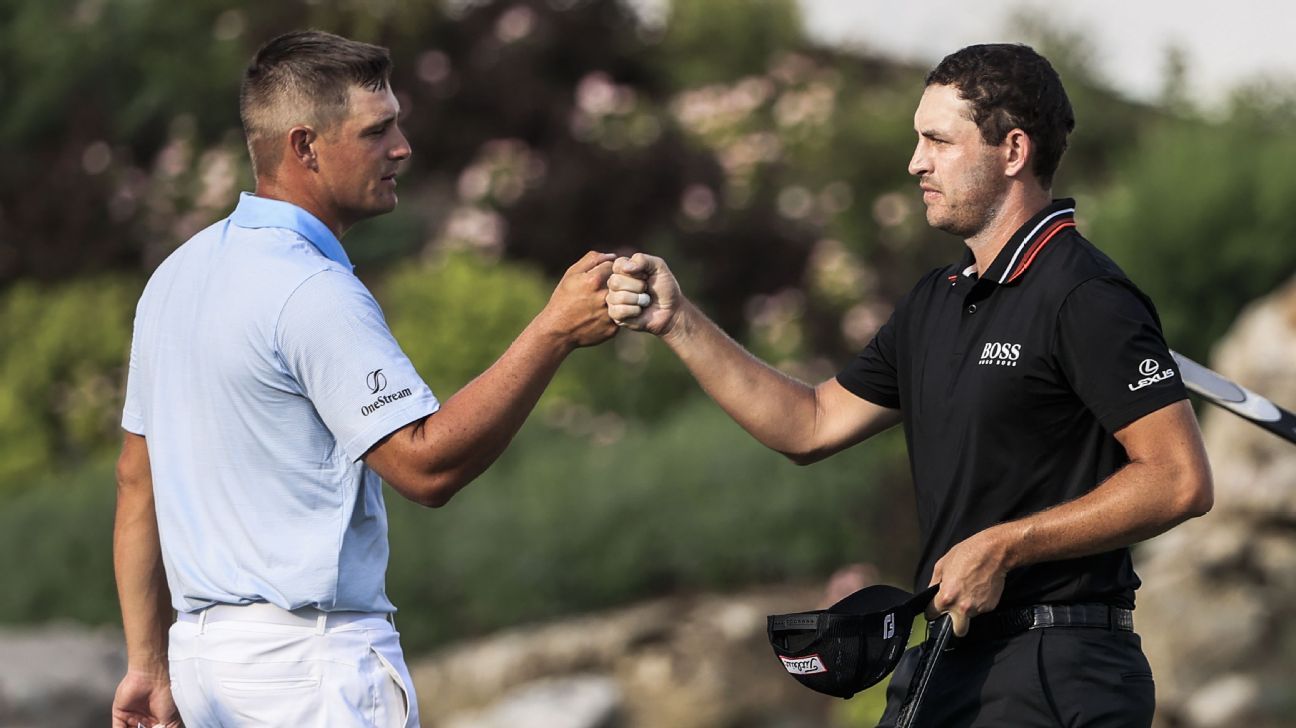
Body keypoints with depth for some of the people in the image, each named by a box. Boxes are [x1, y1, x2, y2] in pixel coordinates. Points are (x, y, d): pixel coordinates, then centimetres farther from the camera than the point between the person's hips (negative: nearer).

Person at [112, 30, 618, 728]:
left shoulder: (177, 273, 13)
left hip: (202, 645, 9)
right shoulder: (313, 292, -15)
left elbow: (136, 480, 16)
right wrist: (555, 331, -17)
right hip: (312, 656, -9)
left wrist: (148, 663, 19)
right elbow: (426, 464, -20)